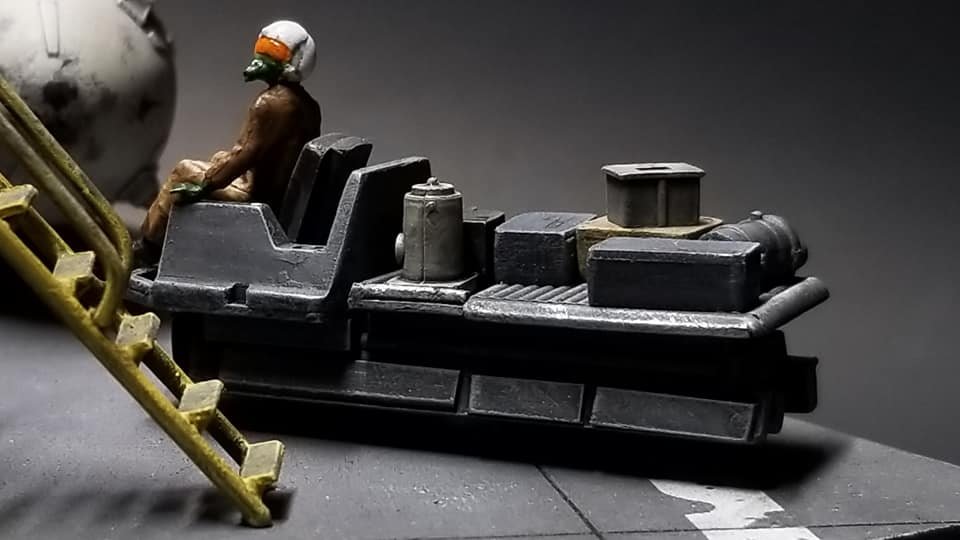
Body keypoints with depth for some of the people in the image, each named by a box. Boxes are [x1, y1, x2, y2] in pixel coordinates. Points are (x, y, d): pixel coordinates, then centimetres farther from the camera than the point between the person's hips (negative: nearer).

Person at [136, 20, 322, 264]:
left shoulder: (272, 102, -21)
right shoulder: (309, 106, 5)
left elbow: (246, 155, -26)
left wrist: (204, 186, -20)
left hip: (256, 192, -9)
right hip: (287, 195, 9)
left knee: (183, 171, 6)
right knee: (220, 159, 27)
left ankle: (148, 246, 18)